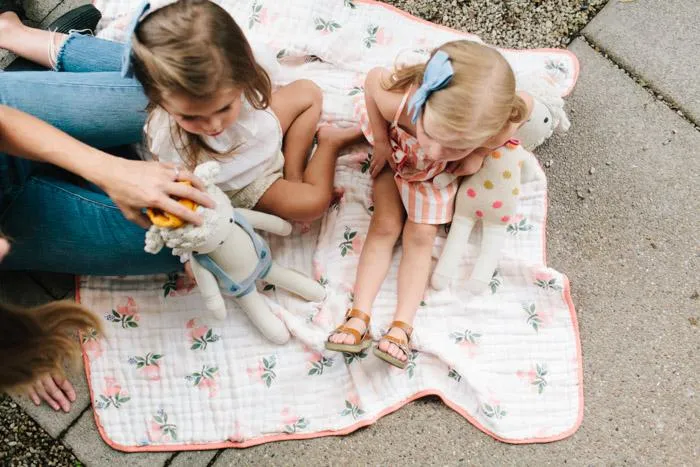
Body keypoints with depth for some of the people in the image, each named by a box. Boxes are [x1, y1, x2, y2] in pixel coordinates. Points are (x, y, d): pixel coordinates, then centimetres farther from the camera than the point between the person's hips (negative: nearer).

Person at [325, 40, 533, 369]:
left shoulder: (498, 131, -43)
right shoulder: (397, 100, -46)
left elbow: (524, 103, -20)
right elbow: (373, 78, -23)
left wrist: (476, 156, -23)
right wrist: (380, 142, -17)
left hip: (437, 175, 0)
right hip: (394, 153, 0)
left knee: (421, 237, 0)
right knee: (385, 227, -3)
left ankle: (402, 326, 2)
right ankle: (359, 317, -2)